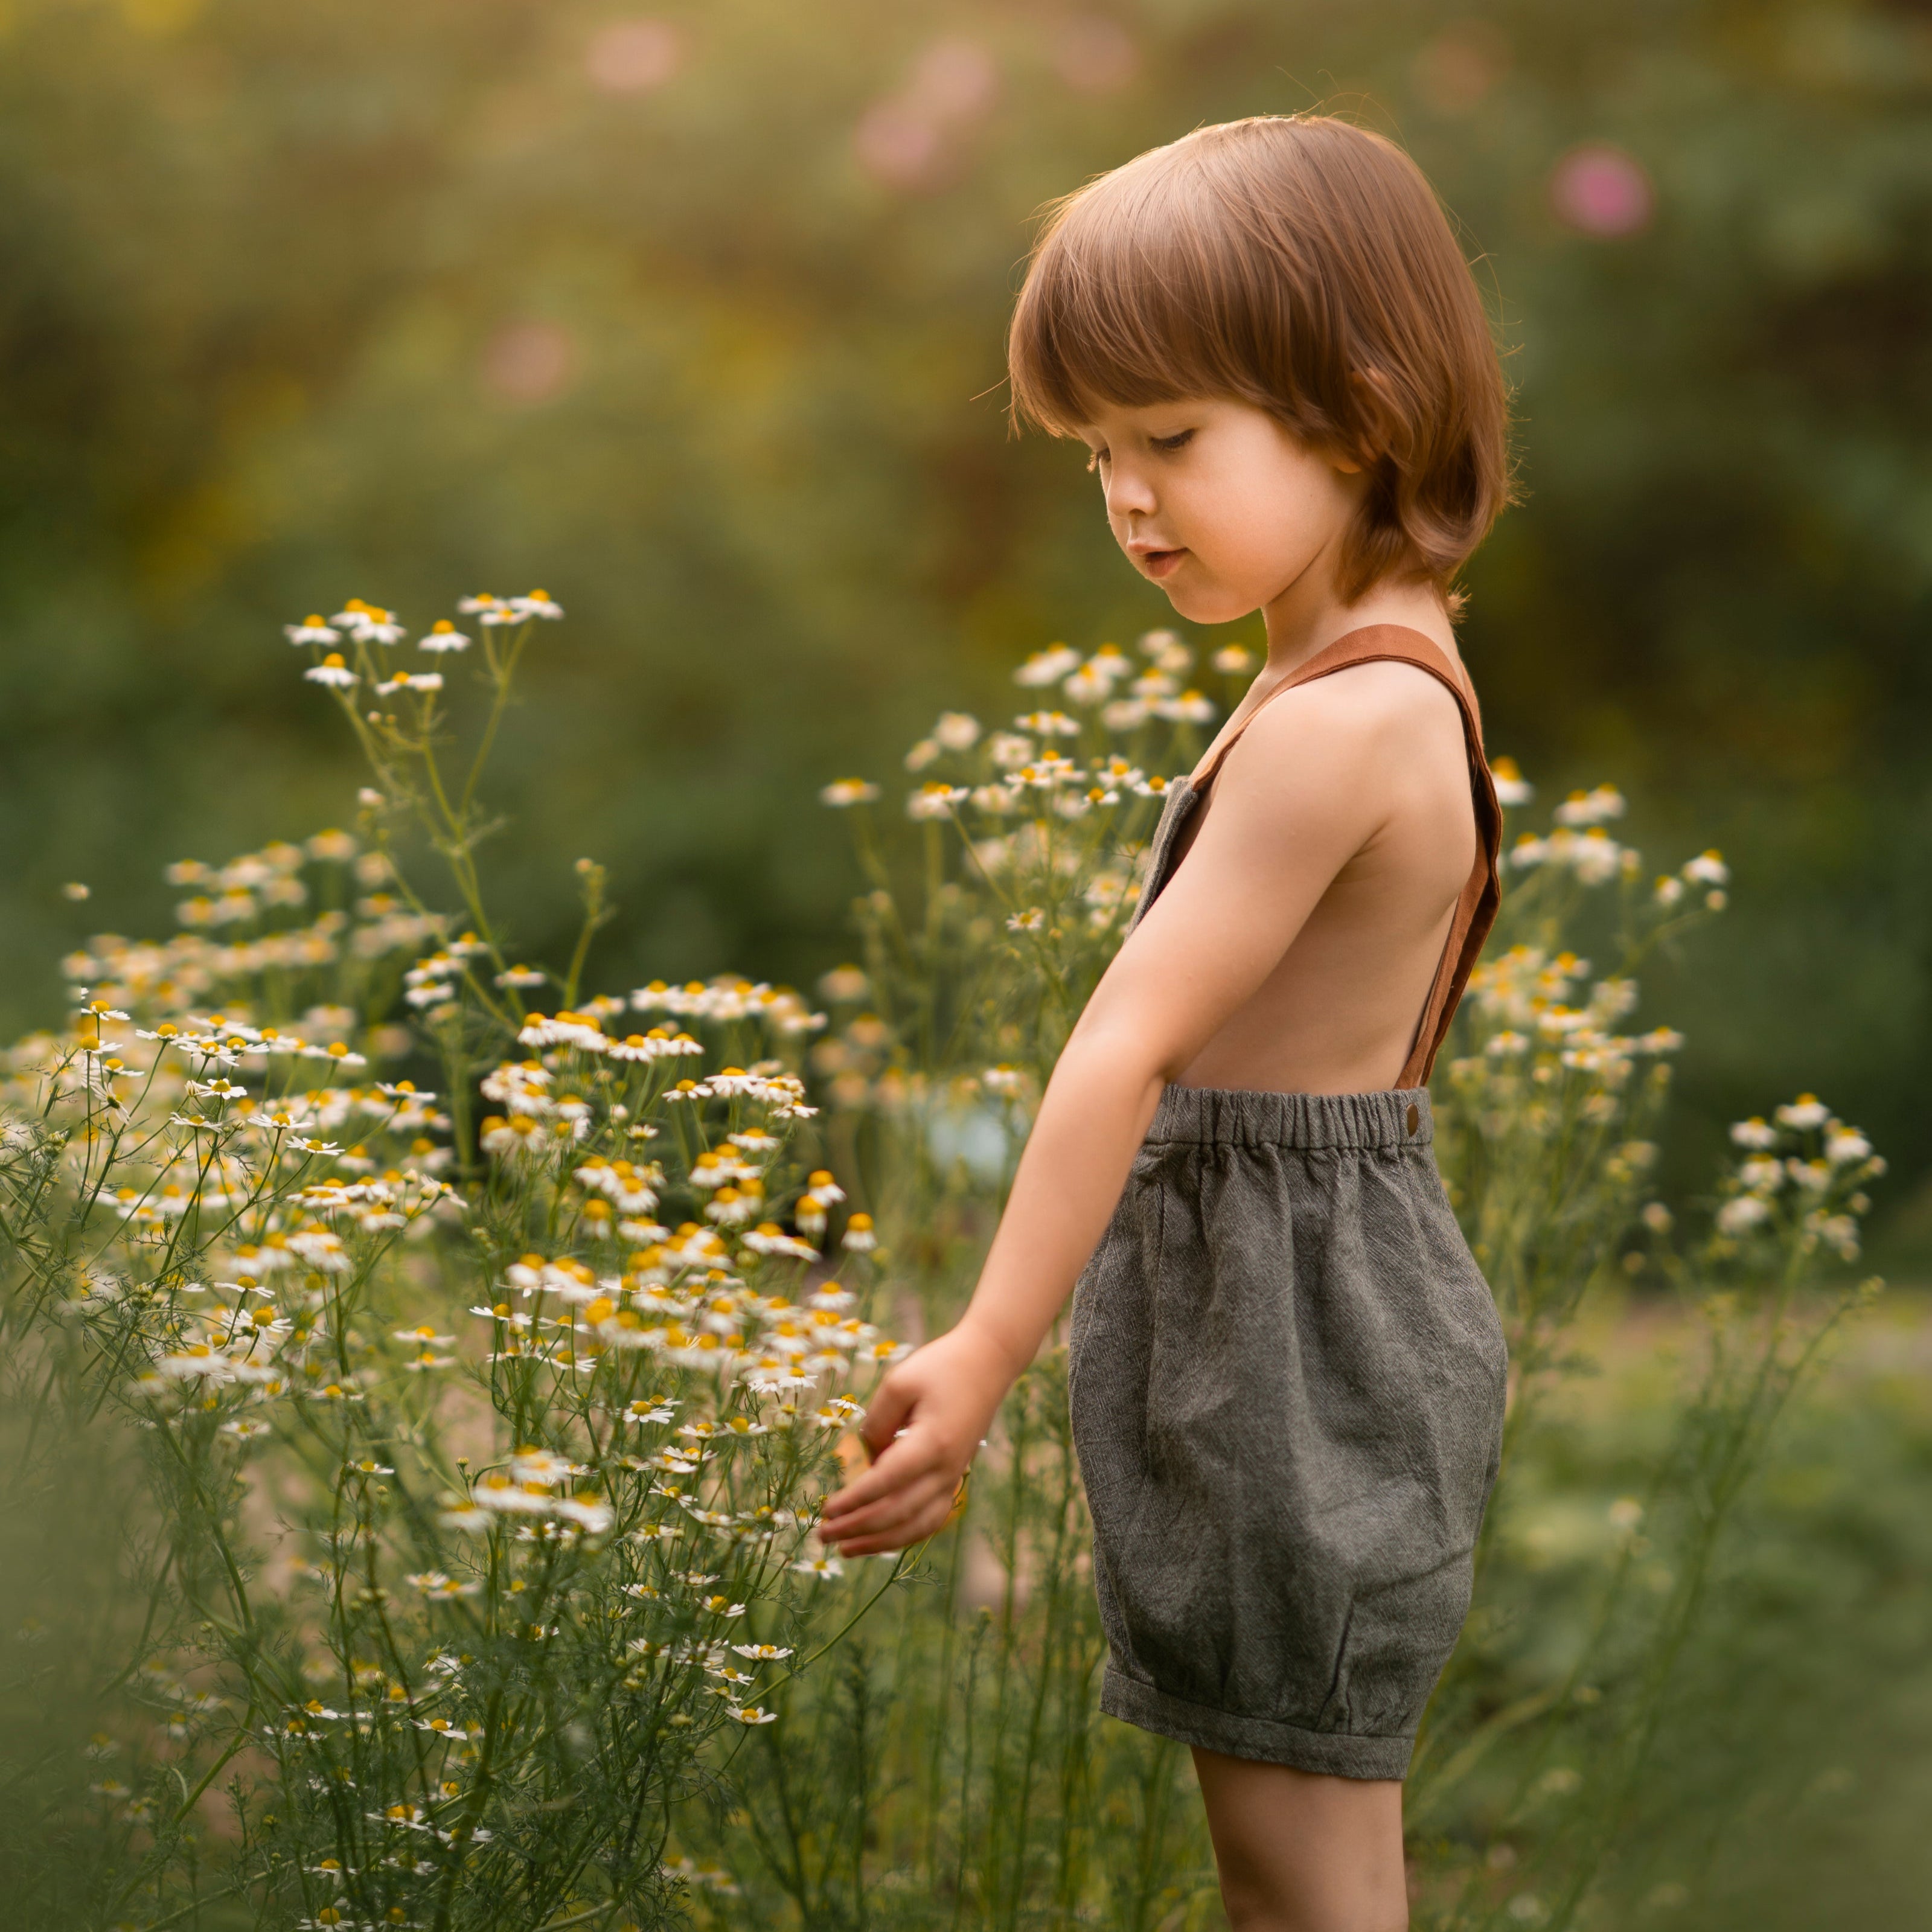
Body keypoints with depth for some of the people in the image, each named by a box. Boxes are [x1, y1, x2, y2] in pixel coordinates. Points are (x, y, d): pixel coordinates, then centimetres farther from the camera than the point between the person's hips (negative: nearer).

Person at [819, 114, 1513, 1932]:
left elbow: (1128, 1045, -23)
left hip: (1293, 1326, -10)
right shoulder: (1392, 674, 10)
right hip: (1267, 1298, 10)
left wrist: (986, 1350, -23)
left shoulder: (1340, 724, -22)